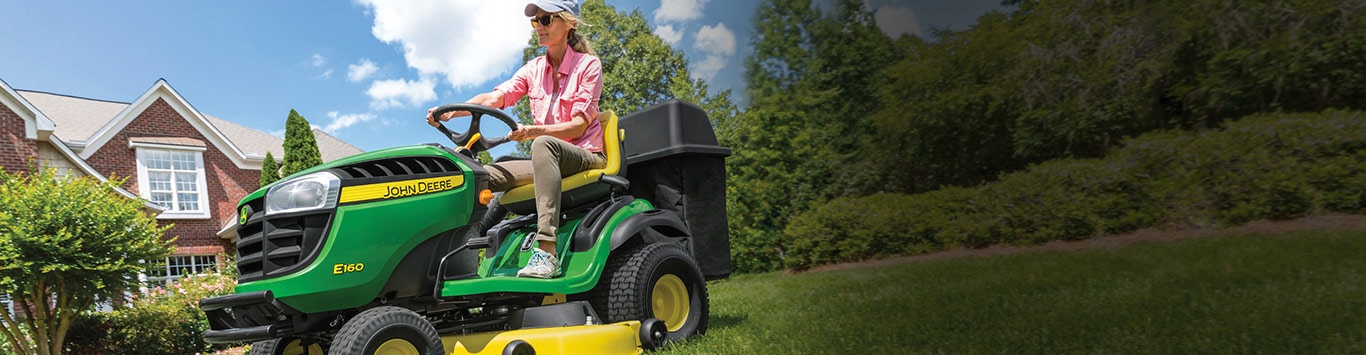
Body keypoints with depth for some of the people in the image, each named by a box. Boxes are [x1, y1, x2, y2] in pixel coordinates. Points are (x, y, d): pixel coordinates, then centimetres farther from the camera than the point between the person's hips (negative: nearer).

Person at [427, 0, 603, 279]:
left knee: (543, 144, -38)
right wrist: (451, 112, -20)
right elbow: (495, 98, -3)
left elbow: (579, 125, -14)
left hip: (585, 157, -6)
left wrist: (532, 131, -30)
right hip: (548, 162, 6)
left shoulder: (589, 65, -5)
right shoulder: (534, 69, 11)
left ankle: (547, 251, -47)